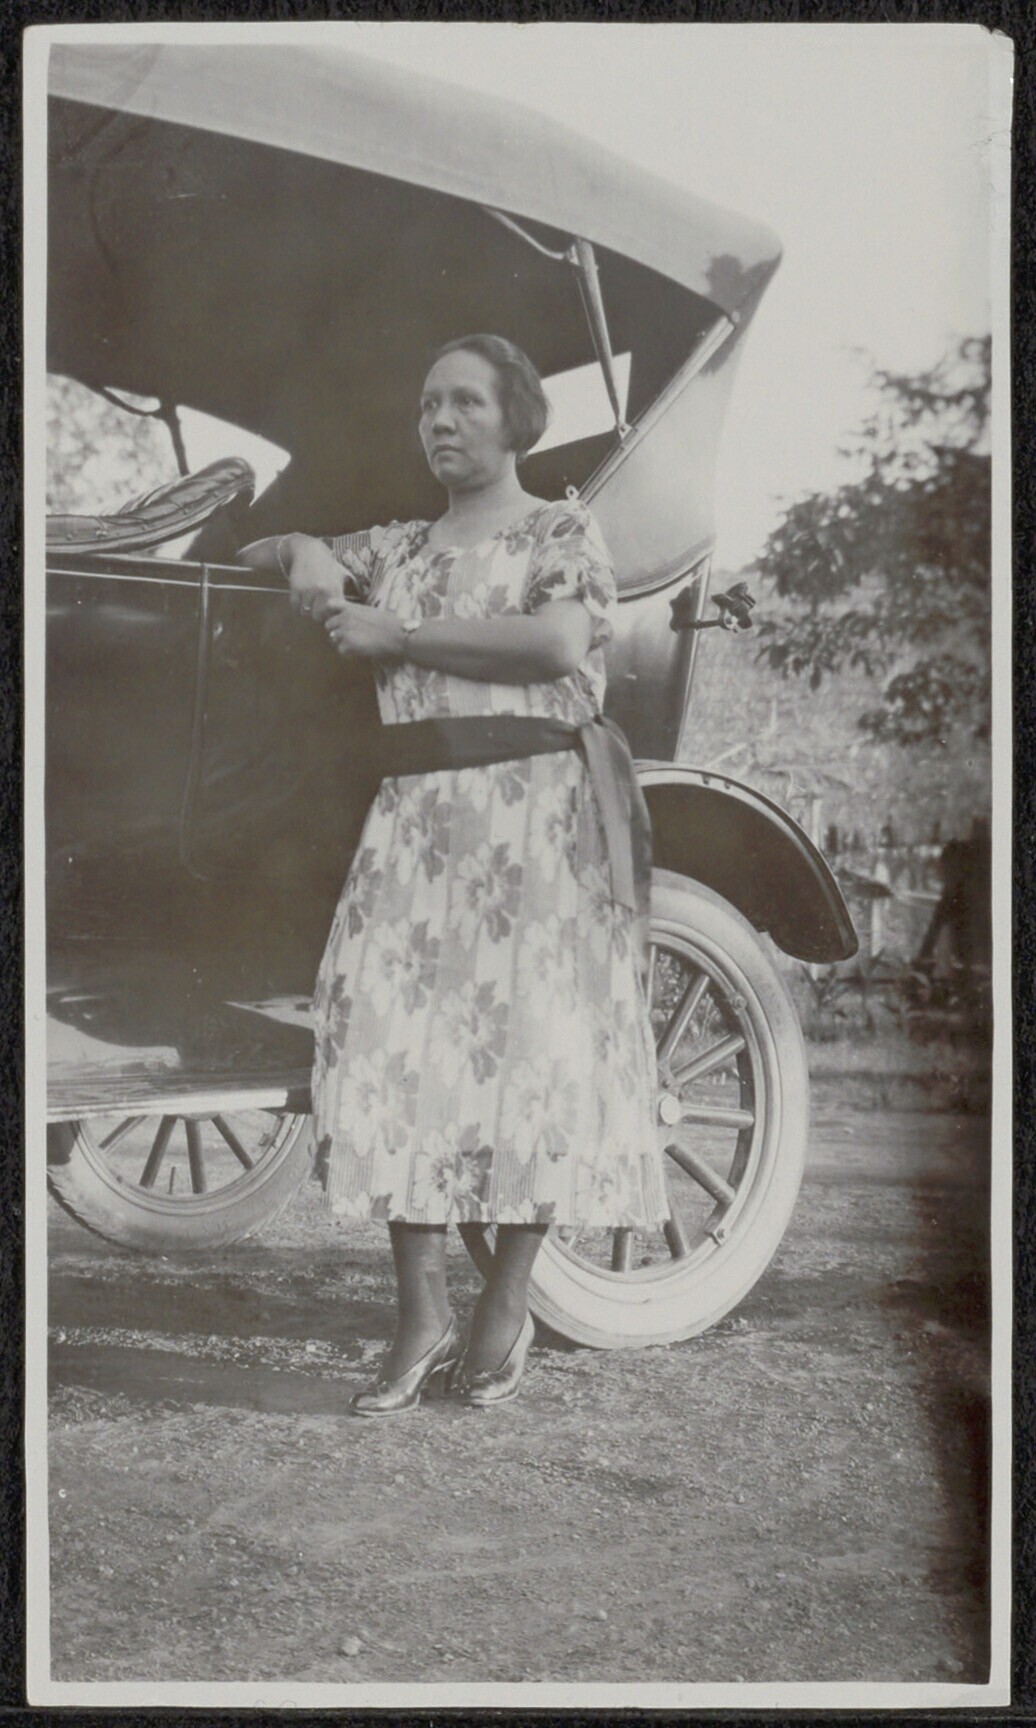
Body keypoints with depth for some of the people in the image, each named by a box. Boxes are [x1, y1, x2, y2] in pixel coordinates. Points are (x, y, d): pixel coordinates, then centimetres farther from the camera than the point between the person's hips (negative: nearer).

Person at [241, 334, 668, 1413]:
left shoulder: (562, 532, 6)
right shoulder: (400, 549, 21)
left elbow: (558, 646, -14)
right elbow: (262, 554, 33)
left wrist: (396, 636, -10)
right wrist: (305, 551, 8)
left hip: (532, 810, -4)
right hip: (414, 817, 5)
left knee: (527, 1043, -6)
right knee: (390, 1039, -7)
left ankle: (505, 1307, 6)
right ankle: (420, 1313, -1)